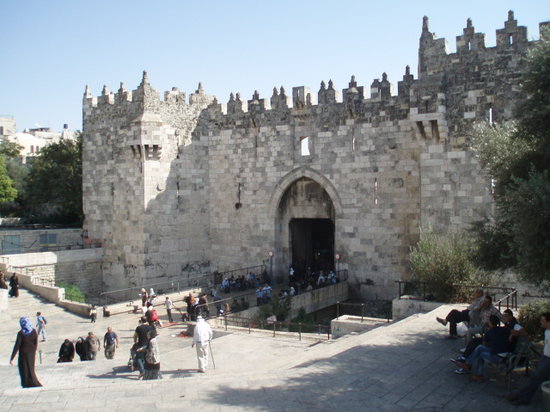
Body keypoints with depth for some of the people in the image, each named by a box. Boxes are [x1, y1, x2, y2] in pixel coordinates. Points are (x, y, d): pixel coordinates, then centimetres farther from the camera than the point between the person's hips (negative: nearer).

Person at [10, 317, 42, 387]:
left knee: (25, 371, 8)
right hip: (32, 354, 5)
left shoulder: (21, 333, -18)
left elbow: (17, 346, -18)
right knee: (30, 370, 20)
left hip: (23, 354, -5)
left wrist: (12, 358, -12)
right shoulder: (34, 331, -5)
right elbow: (36, 344, 3)